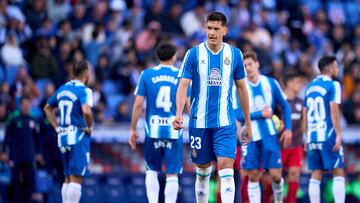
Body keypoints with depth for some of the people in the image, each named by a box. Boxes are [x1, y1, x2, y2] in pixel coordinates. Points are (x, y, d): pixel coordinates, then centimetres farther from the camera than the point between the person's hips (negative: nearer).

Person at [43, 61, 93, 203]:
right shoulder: (84, 90, -12)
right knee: (76, 179, -9)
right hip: (79, 137, -7)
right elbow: (86, 111, -29)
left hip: (63, 137, 7)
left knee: (68, 179, 16)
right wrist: (89, 127, -11)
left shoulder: (62, 89, 12)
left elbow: (48, 108, 23)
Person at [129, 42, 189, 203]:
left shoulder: (147, 75, 3)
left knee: (152, 171, 15)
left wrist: (132, 129, 7)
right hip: (174, 130, -1)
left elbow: (138, 104, -1)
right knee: (172, 174, 2)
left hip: (153, 130, 1)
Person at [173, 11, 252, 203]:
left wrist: (248, 123, 13)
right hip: (199, 122, 0)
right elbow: (183, 85, -6)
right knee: (203, 171, 9)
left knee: (226, 168, -14)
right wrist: (178, 114, -22)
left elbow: (241, 88, 11)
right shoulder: (194, 54, -1)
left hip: (225, 123, 0)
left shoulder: (234, 54, 3)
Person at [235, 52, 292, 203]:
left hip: (269, 135, 1)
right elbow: (239, 115, -12)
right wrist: (261, 114, -15)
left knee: (275, 174, -4)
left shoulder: (270, 83, 2)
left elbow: (285, 106, 9)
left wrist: (288, 128, 0)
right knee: (252, 176, 0)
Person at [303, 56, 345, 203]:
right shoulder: (333, 85, -5)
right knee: (338, 173, -2)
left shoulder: (310, 86, 15)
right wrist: (338, 135, -16)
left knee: (316, 175, 6)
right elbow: (333, 110, -15)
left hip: (312, 136, 6)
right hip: (328, 136, -6)